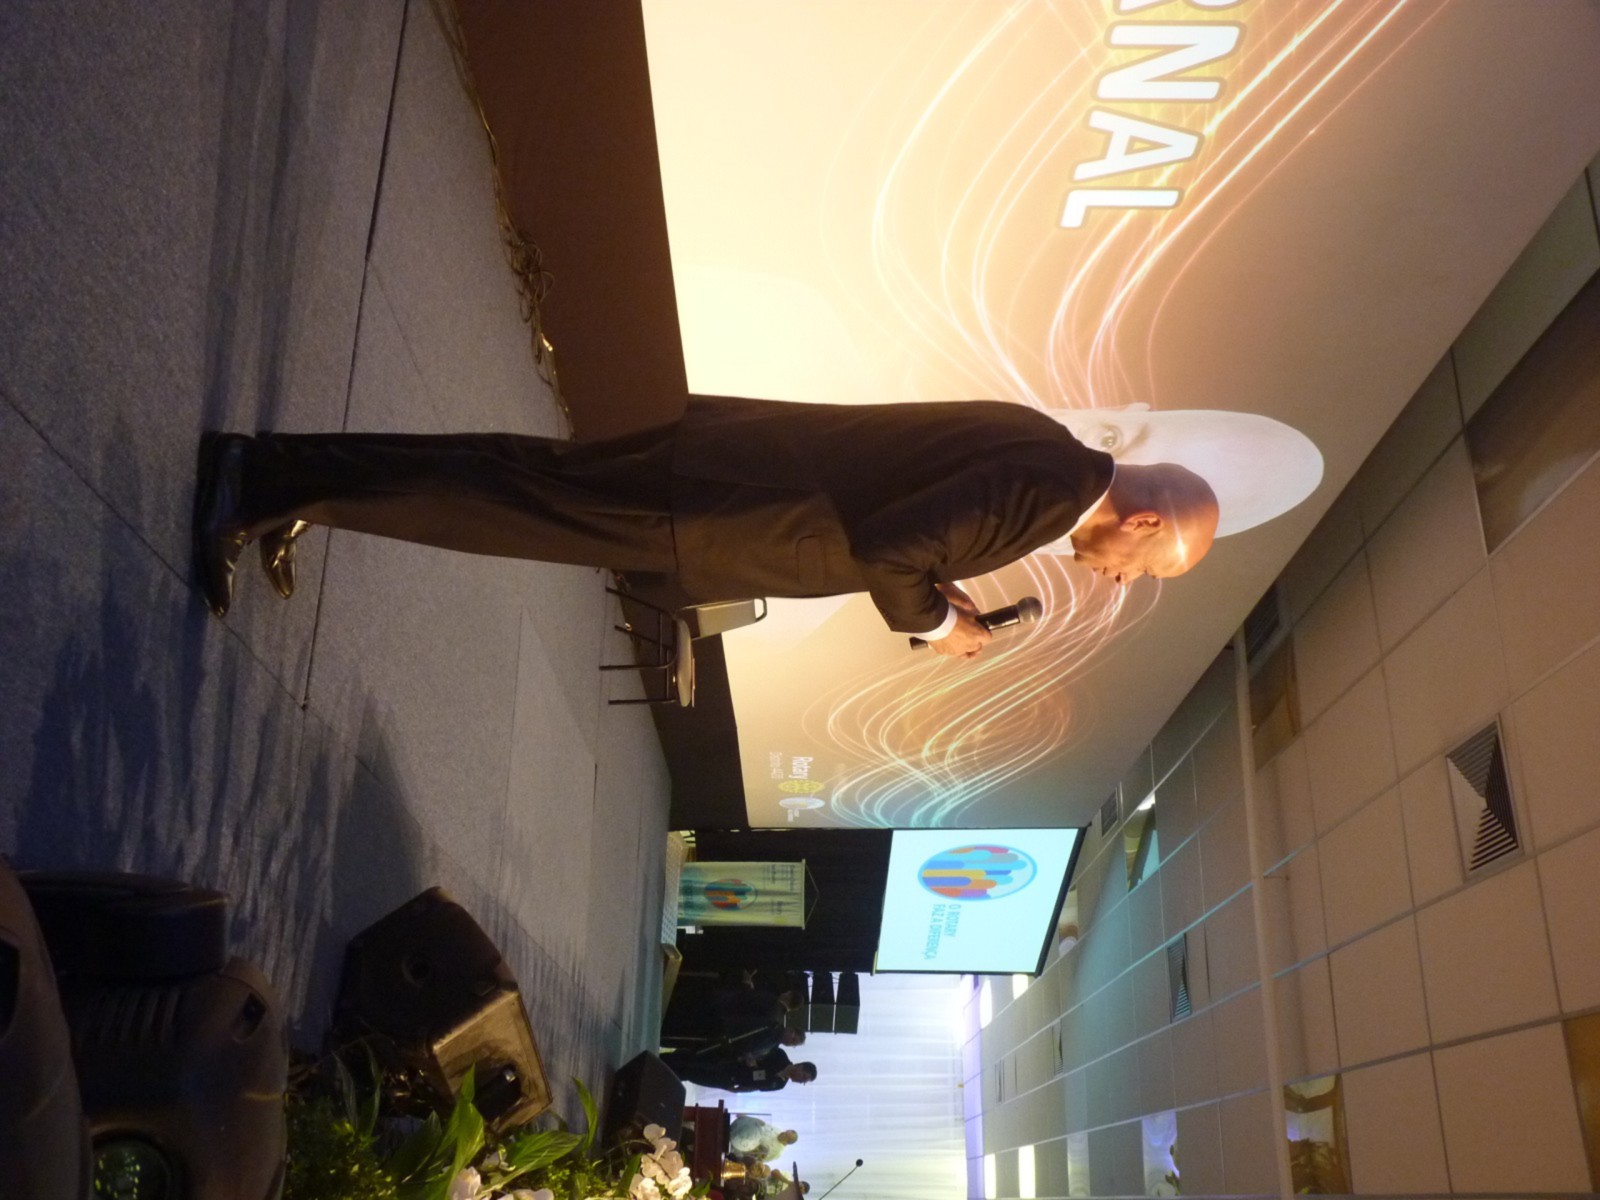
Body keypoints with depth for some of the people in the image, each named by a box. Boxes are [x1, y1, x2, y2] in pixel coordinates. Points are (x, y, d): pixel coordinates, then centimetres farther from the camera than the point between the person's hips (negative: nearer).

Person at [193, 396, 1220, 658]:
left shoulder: (1041, 454, 14)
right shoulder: (1048, 487, -17)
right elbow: (884, 549, -23)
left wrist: (935, 586, 16)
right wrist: (935, 621, -6)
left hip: (740, 456, 8)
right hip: (712, 507, -8)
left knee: (527, 474, 9)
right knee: (529, 502, -5)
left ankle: (272, 478, 15)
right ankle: (258, 483, 0)